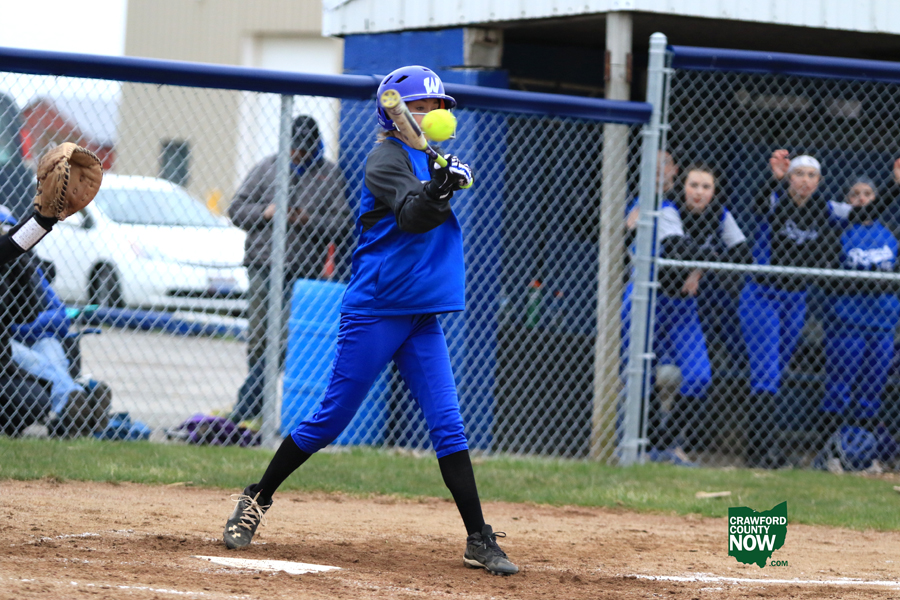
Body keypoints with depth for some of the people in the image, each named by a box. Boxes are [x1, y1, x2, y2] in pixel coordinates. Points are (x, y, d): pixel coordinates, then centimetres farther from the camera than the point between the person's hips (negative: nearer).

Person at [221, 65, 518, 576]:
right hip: (376, 310, -6)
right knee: (331, 418, -1)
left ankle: (480, 541, -3)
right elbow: (411, 216, -25)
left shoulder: (431, 159, 14)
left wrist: (454, 181, -8)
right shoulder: (387, 158, -10)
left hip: (423, 315, 6)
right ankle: (257, 500, 17)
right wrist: (437, 190, -45)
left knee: (448, 424, -1)